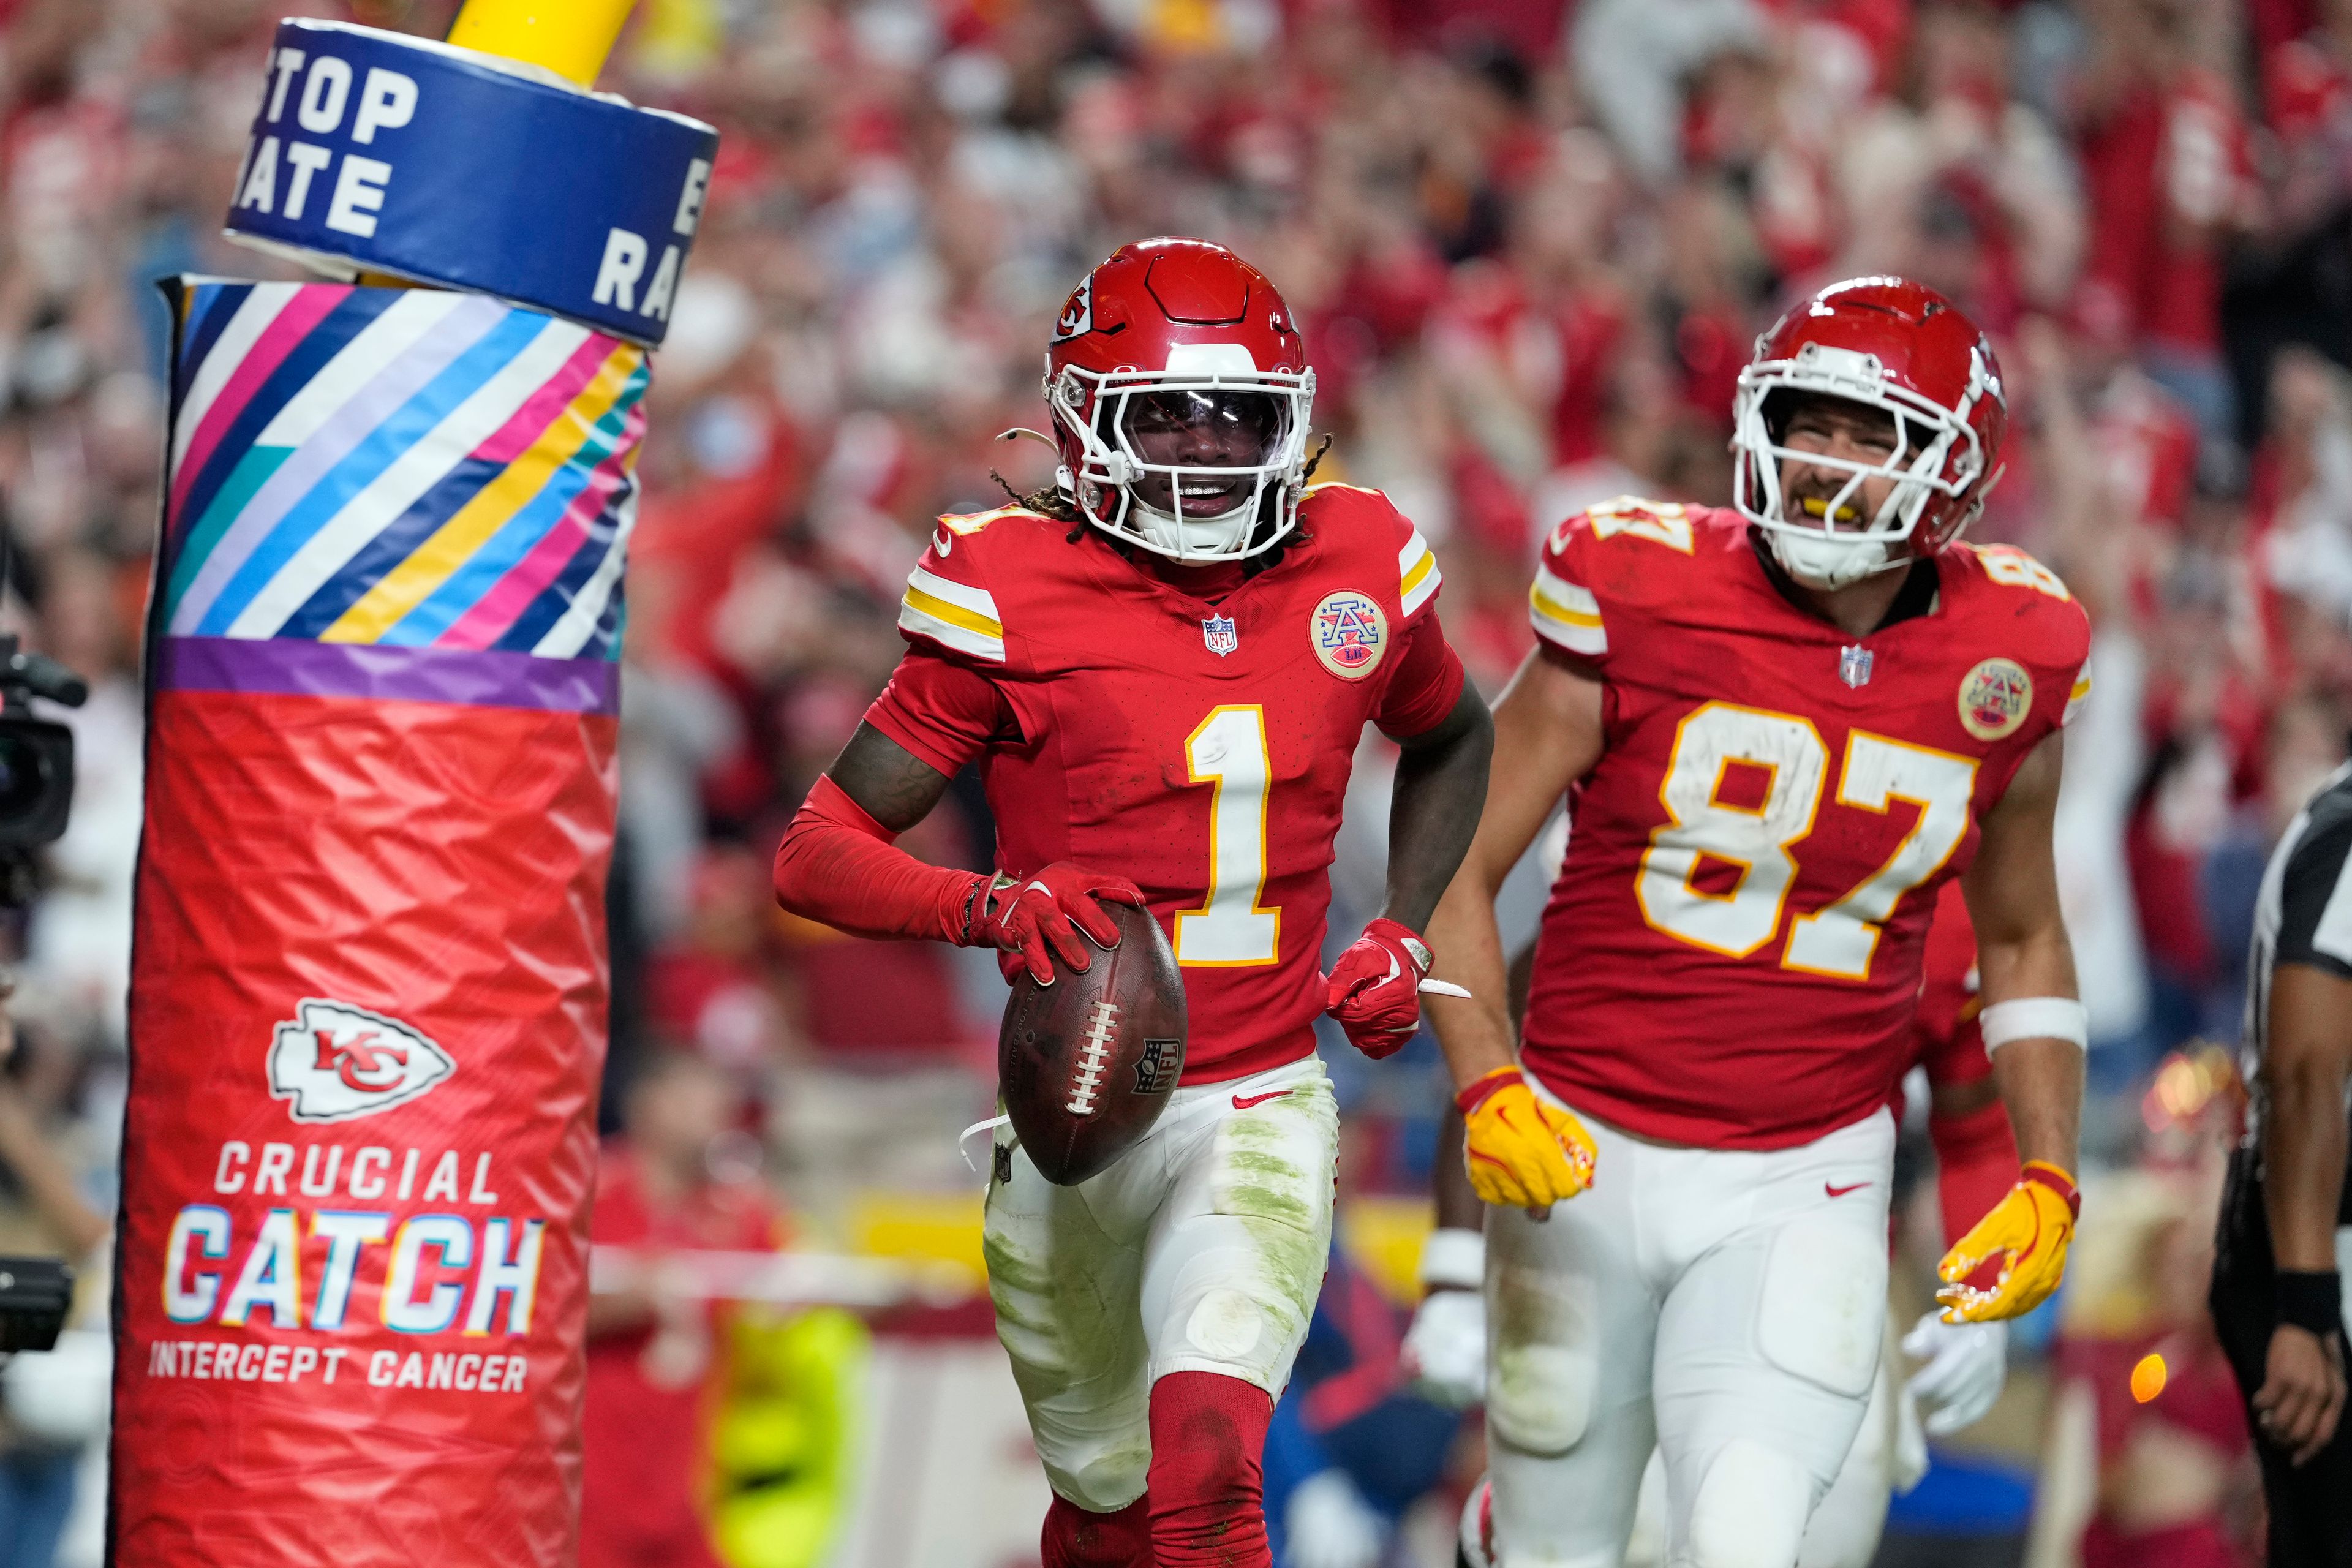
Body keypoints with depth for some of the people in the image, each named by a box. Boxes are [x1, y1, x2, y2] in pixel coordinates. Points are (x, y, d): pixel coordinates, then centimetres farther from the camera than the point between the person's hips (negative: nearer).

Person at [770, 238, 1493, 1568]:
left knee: (1207, 1460, -24)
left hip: (1261, 1113, 0)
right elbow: (816, 854, -9)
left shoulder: (1359, 572, 0)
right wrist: (988, 908, -27)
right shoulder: (1019, 601, -10)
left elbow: (1452, 744, 24)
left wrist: (1407, 935, 9)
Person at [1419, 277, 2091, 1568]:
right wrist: (1488, 1090, -21)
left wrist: (2048, 1179, 4)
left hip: (1803, 1191, 1)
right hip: (1590, 1158, 0)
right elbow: (1457, 874, -6)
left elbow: (2022, 943, 16)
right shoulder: (1643, 608, -10)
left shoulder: (1998, 675, -1)